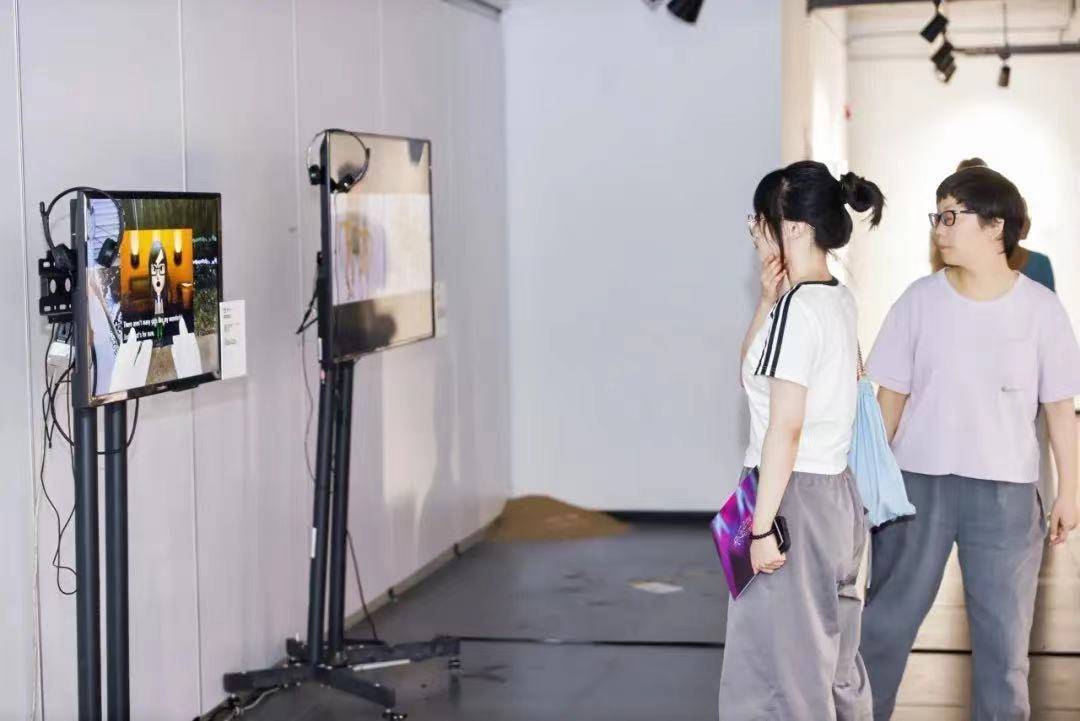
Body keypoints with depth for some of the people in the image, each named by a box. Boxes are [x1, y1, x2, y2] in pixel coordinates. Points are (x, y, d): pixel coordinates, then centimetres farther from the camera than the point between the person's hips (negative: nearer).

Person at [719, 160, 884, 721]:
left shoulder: (796, 308, -16)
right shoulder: (841, 300, 10)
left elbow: (785, 427, -20)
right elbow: (752, 373, 20)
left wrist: (761, 527, -18)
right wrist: (769, 297, 7)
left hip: (794, 497, -9)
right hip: (838, 493, 9)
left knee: (782, 673, -2)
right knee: (834, 663, 16)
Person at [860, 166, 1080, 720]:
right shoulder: (920, 300, -1)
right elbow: (891, 396, 4)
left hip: (1005, 492, -1)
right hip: (919, 482, 1)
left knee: (1003, 632, 7)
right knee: (887, 620, 8)